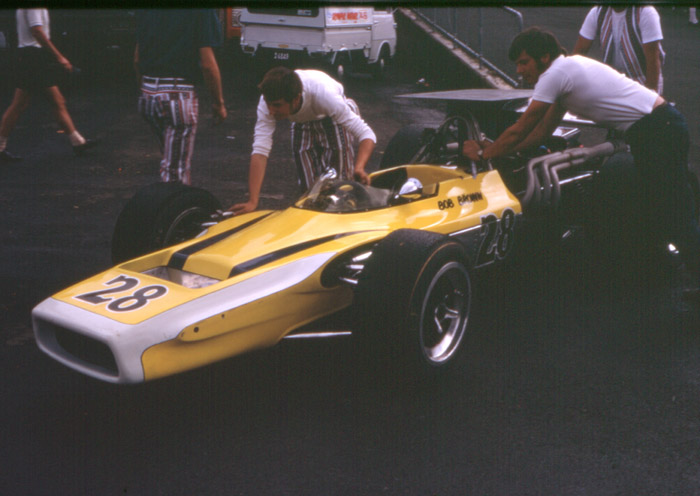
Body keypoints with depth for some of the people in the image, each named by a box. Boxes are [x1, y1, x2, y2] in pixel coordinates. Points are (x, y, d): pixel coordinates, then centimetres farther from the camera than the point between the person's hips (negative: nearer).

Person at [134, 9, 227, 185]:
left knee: (170, 159, 24)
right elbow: (207, 63, -13)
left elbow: (137, 59, 11)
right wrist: (218, 103, -3)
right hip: (178, 94, -6)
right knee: (176, 169, 1)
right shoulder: (202, 12, -11)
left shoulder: (144, 11, 7)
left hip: (148, 92, 7)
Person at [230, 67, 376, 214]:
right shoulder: (269, 100, -35)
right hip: (302, 123, 2)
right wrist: (252, 201, -46)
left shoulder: (324, 95, -43)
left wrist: (359, 168, -60)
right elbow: (260, 150, -39)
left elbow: (366, 134, -42)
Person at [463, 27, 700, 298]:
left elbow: (519, 131, -11)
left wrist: (484, 153, 1)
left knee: (677, 216, -10)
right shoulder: (567, 68, 16)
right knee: (661, 211, 12)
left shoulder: (555, 73, -14)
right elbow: (542, 131, 18)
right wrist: (496, 148, 14)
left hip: (658, 130, -10)